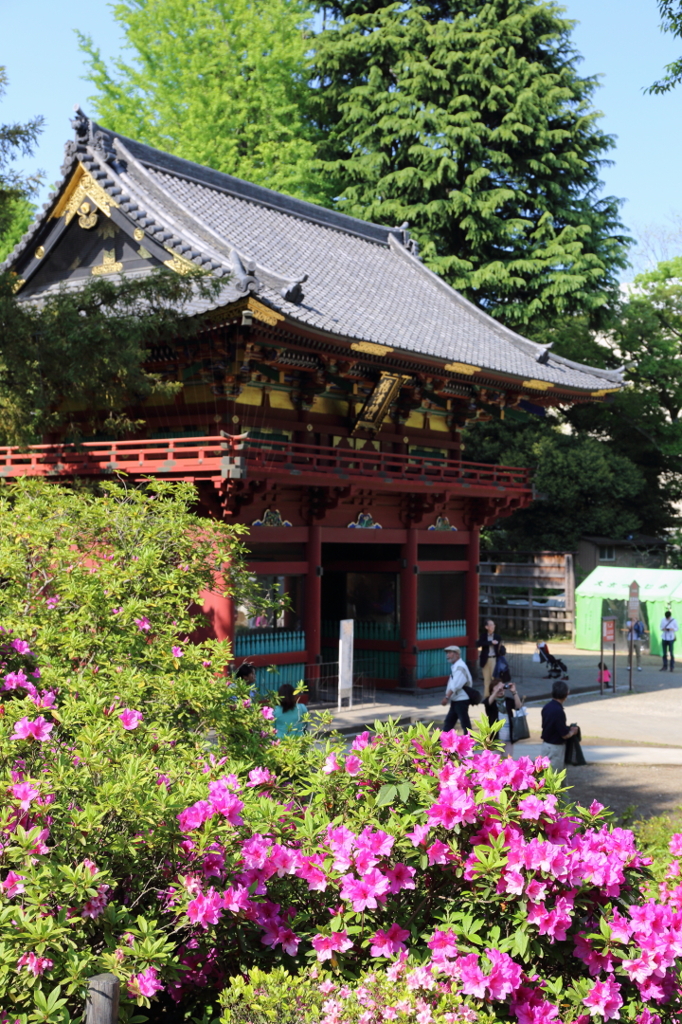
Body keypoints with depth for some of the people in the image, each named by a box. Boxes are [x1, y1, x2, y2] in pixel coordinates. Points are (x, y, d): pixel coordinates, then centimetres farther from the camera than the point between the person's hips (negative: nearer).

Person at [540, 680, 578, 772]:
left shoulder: (547, 707, 1)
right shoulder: (558, 711, -26)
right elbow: (565, 735, -20)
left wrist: (568, 729, 12)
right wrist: (573, 731, 1)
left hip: (546, 744, 8)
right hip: (555, 747, -8)